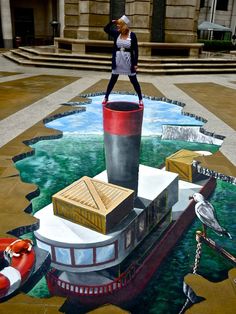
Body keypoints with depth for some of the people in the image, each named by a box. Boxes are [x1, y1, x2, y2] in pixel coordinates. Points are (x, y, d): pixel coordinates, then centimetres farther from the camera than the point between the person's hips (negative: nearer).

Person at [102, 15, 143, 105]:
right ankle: (106, 98, 22)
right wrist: (112, 22, -10)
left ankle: (140, 99, 18)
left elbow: (136, 50, -8)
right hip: (117, 61, 3)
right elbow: (106, 29, 5)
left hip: (129, 61, -3)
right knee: (113, 80, 11)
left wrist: (135, 63, -10)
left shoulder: (132, 35, -9)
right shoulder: (117, 33, 1)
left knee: (134, 81, 7)